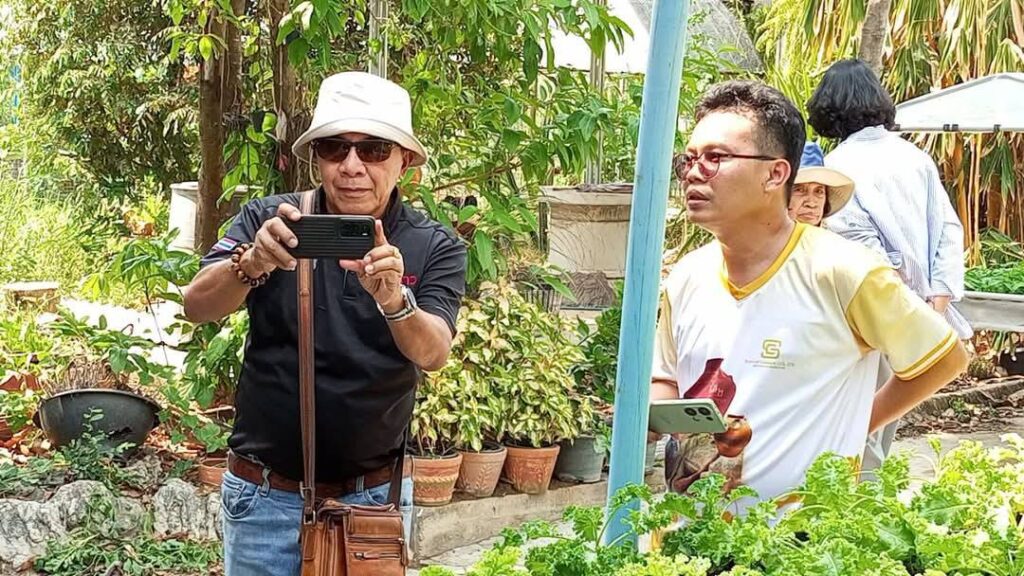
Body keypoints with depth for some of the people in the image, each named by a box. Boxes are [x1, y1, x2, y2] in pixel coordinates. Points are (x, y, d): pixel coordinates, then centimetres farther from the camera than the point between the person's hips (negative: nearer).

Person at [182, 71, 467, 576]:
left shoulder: (435, 248, -5)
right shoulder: (270, 220, -5)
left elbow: (433, 353, -20)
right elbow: (197, 307, -17)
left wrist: (394, 300, -41)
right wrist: (252, 263, -38)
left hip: (376, 495, 1)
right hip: (266, 495, 0)